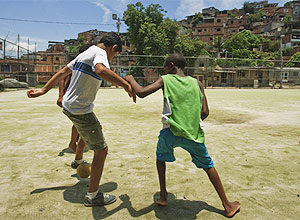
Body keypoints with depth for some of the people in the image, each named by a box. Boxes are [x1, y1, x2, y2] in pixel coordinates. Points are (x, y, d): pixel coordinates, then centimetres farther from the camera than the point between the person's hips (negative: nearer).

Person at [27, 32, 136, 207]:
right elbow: (100, 70, -42)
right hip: (80, 111, -10)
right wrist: (126, 84, -35)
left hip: (69, 105, 10)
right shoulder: (100, 53, -16)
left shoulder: (85, 53, 12)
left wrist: (44, 90, 22)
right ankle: (93, 196, 10)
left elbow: (63, 72, 16)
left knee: (96, 127, 36)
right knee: (101, 150, -2)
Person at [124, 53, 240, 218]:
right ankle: (228, 206, 30)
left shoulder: (165, 80, 3)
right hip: (193, 134, 2)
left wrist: (131, 80, 12)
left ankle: (163, 197, 32)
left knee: (160, 156, 30)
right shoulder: (196, 83, 10)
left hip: (170, 132, -2)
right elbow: (205, 112, 4)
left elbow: (141, 93, -8)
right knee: (208, 166, 22)